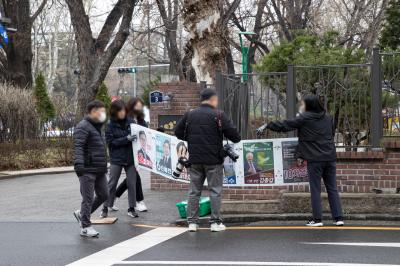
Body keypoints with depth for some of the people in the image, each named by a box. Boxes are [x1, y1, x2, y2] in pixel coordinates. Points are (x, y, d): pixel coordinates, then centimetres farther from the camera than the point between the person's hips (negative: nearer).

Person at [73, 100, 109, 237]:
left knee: (103, 195, 12)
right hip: (88, 169, -9)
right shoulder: (83, 127, -11)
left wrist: (104, 166, 28)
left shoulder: (96, 127, 19)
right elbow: (78, 146, -23)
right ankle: (85, 227, 5)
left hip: (100, 170, 9)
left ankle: (82, 214, 28)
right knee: (88, 198, -4)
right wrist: (79, 163, -36)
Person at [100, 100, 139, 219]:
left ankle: (131, 208, 15)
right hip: (116, 159, -2)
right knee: (112, 184, 4)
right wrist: (126, 139, -20)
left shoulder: (130, 122, 2)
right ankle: (105, 208, 14)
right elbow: (110, 142, -11)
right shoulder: (110, 125, -5)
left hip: (130, 158, 2)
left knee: (132, 183, 5)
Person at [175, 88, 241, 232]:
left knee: (194, 190, 10)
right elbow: (233, 134, -12)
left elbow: (178, 132, 10)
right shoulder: (218, 115, -10)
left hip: (195, 159, 4)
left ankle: (192, 222, 10)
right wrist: (236, 139, 9)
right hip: (213, 160, -4)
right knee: (215, 190, 3)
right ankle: (215, 222, 2)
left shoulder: (189, 115, 5)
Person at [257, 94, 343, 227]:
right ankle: (338, 218, 4)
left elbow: (283, 125, -1)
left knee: (315, 189, 2)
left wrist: (266, 126, 10)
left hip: (314, 159, -5)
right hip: (330, 158, 5)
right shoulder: (328, 117, 11)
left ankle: (317, 219, 2)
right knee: (332, 189, 8)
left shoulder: (304, 118, -5)